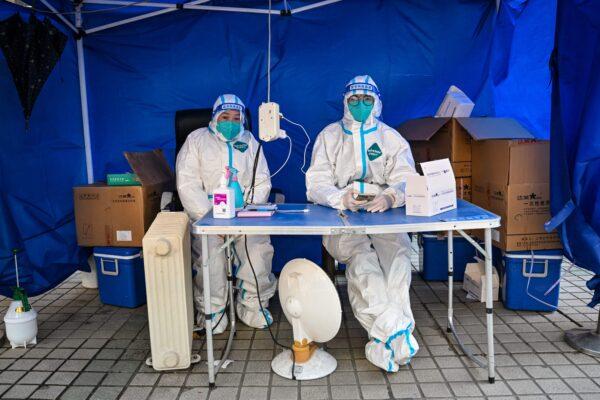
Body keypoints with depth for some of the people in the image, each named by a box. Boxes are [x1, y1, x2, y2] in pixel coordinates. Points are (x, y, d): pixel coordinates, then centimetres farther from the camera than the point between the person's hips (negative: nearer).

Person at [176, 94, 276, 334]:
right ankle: (212, 314, -10)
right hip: (207, 215, -1)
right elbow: (187, 184, -2)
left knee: (259, 249, -26)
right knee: (209, 252, -29)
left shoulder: (249, 141, 17)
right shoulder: (197, 140, 9)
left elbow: (261, 182, 10)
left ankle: (253, 307, -5)